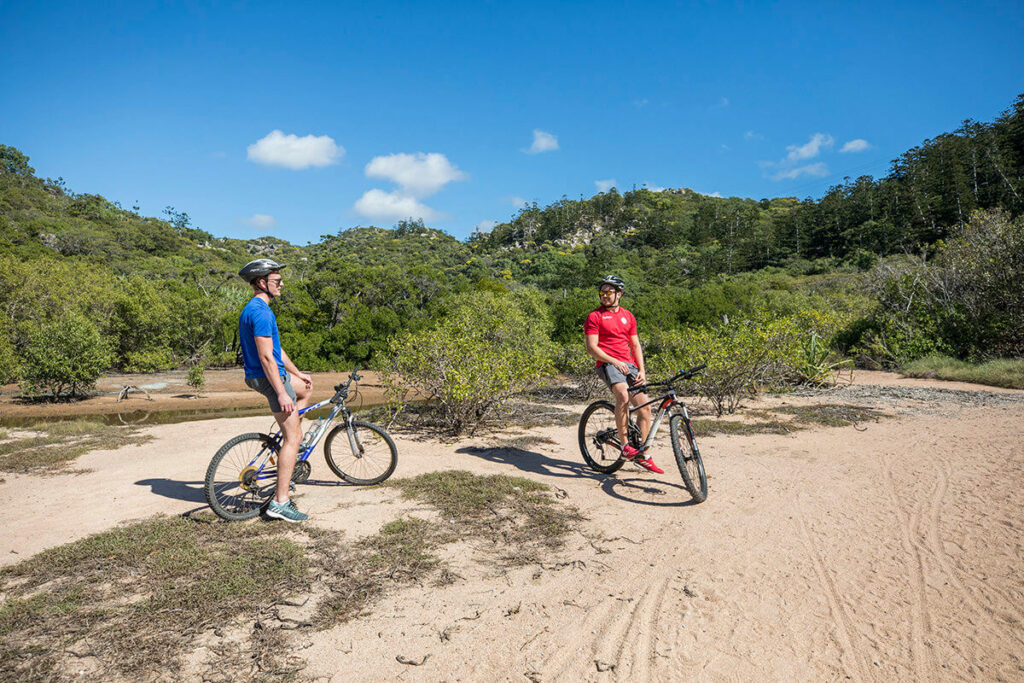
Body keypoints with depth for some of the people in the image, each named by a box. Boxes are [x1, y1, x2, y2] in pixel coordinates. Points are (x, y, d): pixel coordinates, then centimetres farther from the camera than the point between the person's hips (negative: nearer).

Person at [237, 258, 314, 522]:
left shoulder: (252, 309, 15)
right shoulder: (261, 312, -19)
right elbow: (266, 356, -24)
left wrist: (298, 374, 24)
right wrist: (281, 393, -25)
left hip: (259, 376, 10)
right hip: (268, 377, -10)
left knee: (306, 389, 32)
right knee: (294, 436, -7)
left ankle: (286, 450, 26)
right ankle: (280, 502, -6)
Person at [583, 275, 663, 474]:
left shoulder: (628, 316, 19)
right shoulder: (594, 316, 3)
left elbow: (635, 346, 20)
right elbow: (591, 348, -5)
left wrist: (641, 370, 6)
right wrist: (614, 361, -15)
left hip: (628, 364, 6)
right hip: (607, 364, -5)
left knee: (645, 405, -3)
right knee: (622, 394, -34)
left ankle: (642, 456, 9)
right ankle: (624, 444, -25)